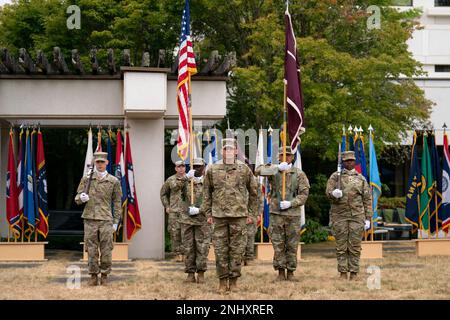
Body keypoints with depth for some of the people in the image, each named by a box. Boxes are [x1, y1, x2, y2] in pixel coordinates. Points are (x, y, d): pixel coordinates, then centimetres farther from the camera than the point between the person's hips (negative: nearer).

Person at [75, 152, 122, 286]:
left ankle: (104, 276, 10)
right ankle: (93, 276, 10)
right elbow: (77, 198, 9)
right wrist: (81, 198, -16)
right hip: (90, 219, 1)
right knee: (91, 249, 2)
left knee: (106, 250, 0)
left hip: (106, 220, 0)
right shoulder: (86, 179, 6)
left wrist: (116, 222, 4)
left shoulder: (114, 181, 5)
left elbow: (117, 203, 8)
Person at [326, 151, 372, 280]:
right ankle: (343, 273, 6)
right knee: (341, 246, 0)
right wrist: (334, 194, -25)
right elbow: (328, 192, -1)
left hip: (357, 216, 1)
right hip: (339, 215, -1)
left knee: (355, 246, -1)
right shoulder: (335, 176, 9)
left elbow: (367, 199, 10)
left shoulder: (361, 179, 12)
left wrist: (368, 218, 3)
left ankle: (354, 273, 5)